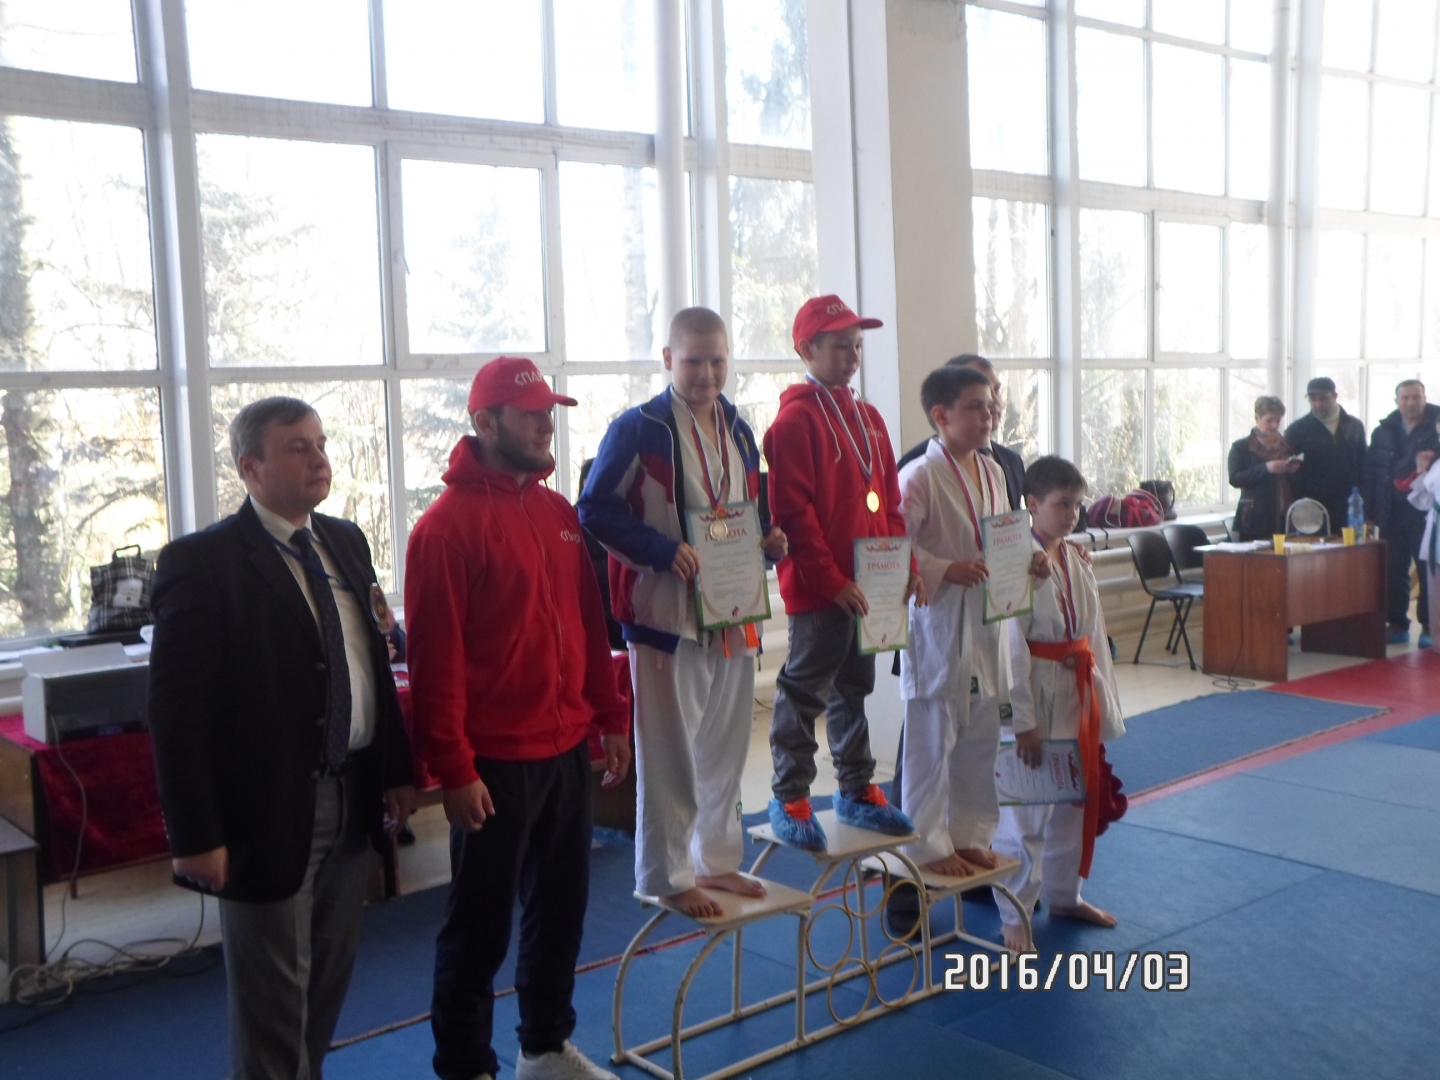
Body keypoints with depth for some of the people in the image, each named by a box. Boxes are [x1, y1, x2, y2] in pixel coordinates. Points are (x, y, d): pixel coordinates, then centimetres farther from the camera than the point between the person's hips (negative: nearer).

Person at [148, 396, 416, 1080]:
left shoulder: (345, 542, 7)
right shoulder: (201, 563, -14)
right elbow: (176, 711, -16)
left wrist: (397, 769, 11)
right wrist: (195, 836, -17)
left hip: (353, 799, 7)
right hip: (269, 811, -6)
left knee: (328, 984, 19)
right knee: (272, 1004, 8)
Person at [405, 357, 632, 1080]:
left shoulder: (558, 512, 10)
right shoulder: (447, 525, -12)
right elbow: (434, 659, -14)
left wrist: (611, 717, 14)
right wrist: (453, 767, -16)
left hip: (566, 750, 7)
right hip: (494, 763, -7)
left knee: (561, 906, 17)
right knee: (480, 924, 6)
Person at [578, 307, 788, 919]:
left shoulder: (738, 430, 12)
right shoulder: (638, 429, -9)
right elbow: (596, 509, -12)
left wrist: (770, 541, 0)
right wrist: (663, 550, -22)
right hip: (665, 609, -7)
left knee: (726, 745, 16)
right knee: (669, 753, 0)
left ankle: (717, 860, 31)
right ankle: (667, 876, 14)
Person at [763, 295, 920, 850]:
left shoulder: (868, 418, 13)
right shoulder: (796, 419, -11)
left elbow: (890, 501, 16)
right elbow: (793, 512, -17)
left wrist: (903, 564, 7)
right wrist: (831, 579, -18)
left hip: (869, 584, 8)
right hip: (819, 590, -8)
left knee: (854, 689, 17)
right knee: (805, 691, 1)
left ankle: (857, 790, 29)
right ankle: (789, 800, 12)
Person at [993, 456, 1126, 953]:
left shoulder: (1077, 562, 8)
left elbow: (1094, 637, 13)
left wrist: (1103, 707, 12)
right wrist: (1024, 721, -19)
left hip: (1076, 694, 8)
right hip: (1035, 696, -8)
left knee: (1075, 800, 19)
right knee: (1025, 811, -2)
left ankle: (1063, 896, 37)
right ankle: (1014, 916, 12)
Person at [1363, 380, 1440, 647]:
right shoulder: (1384, 431, 8)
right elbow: (1371, 472, 7)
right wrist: (1370, 512, 2)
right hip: (1393, 513, 3)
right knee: (1393, 572, 6)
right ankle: (1397, 624, 15)